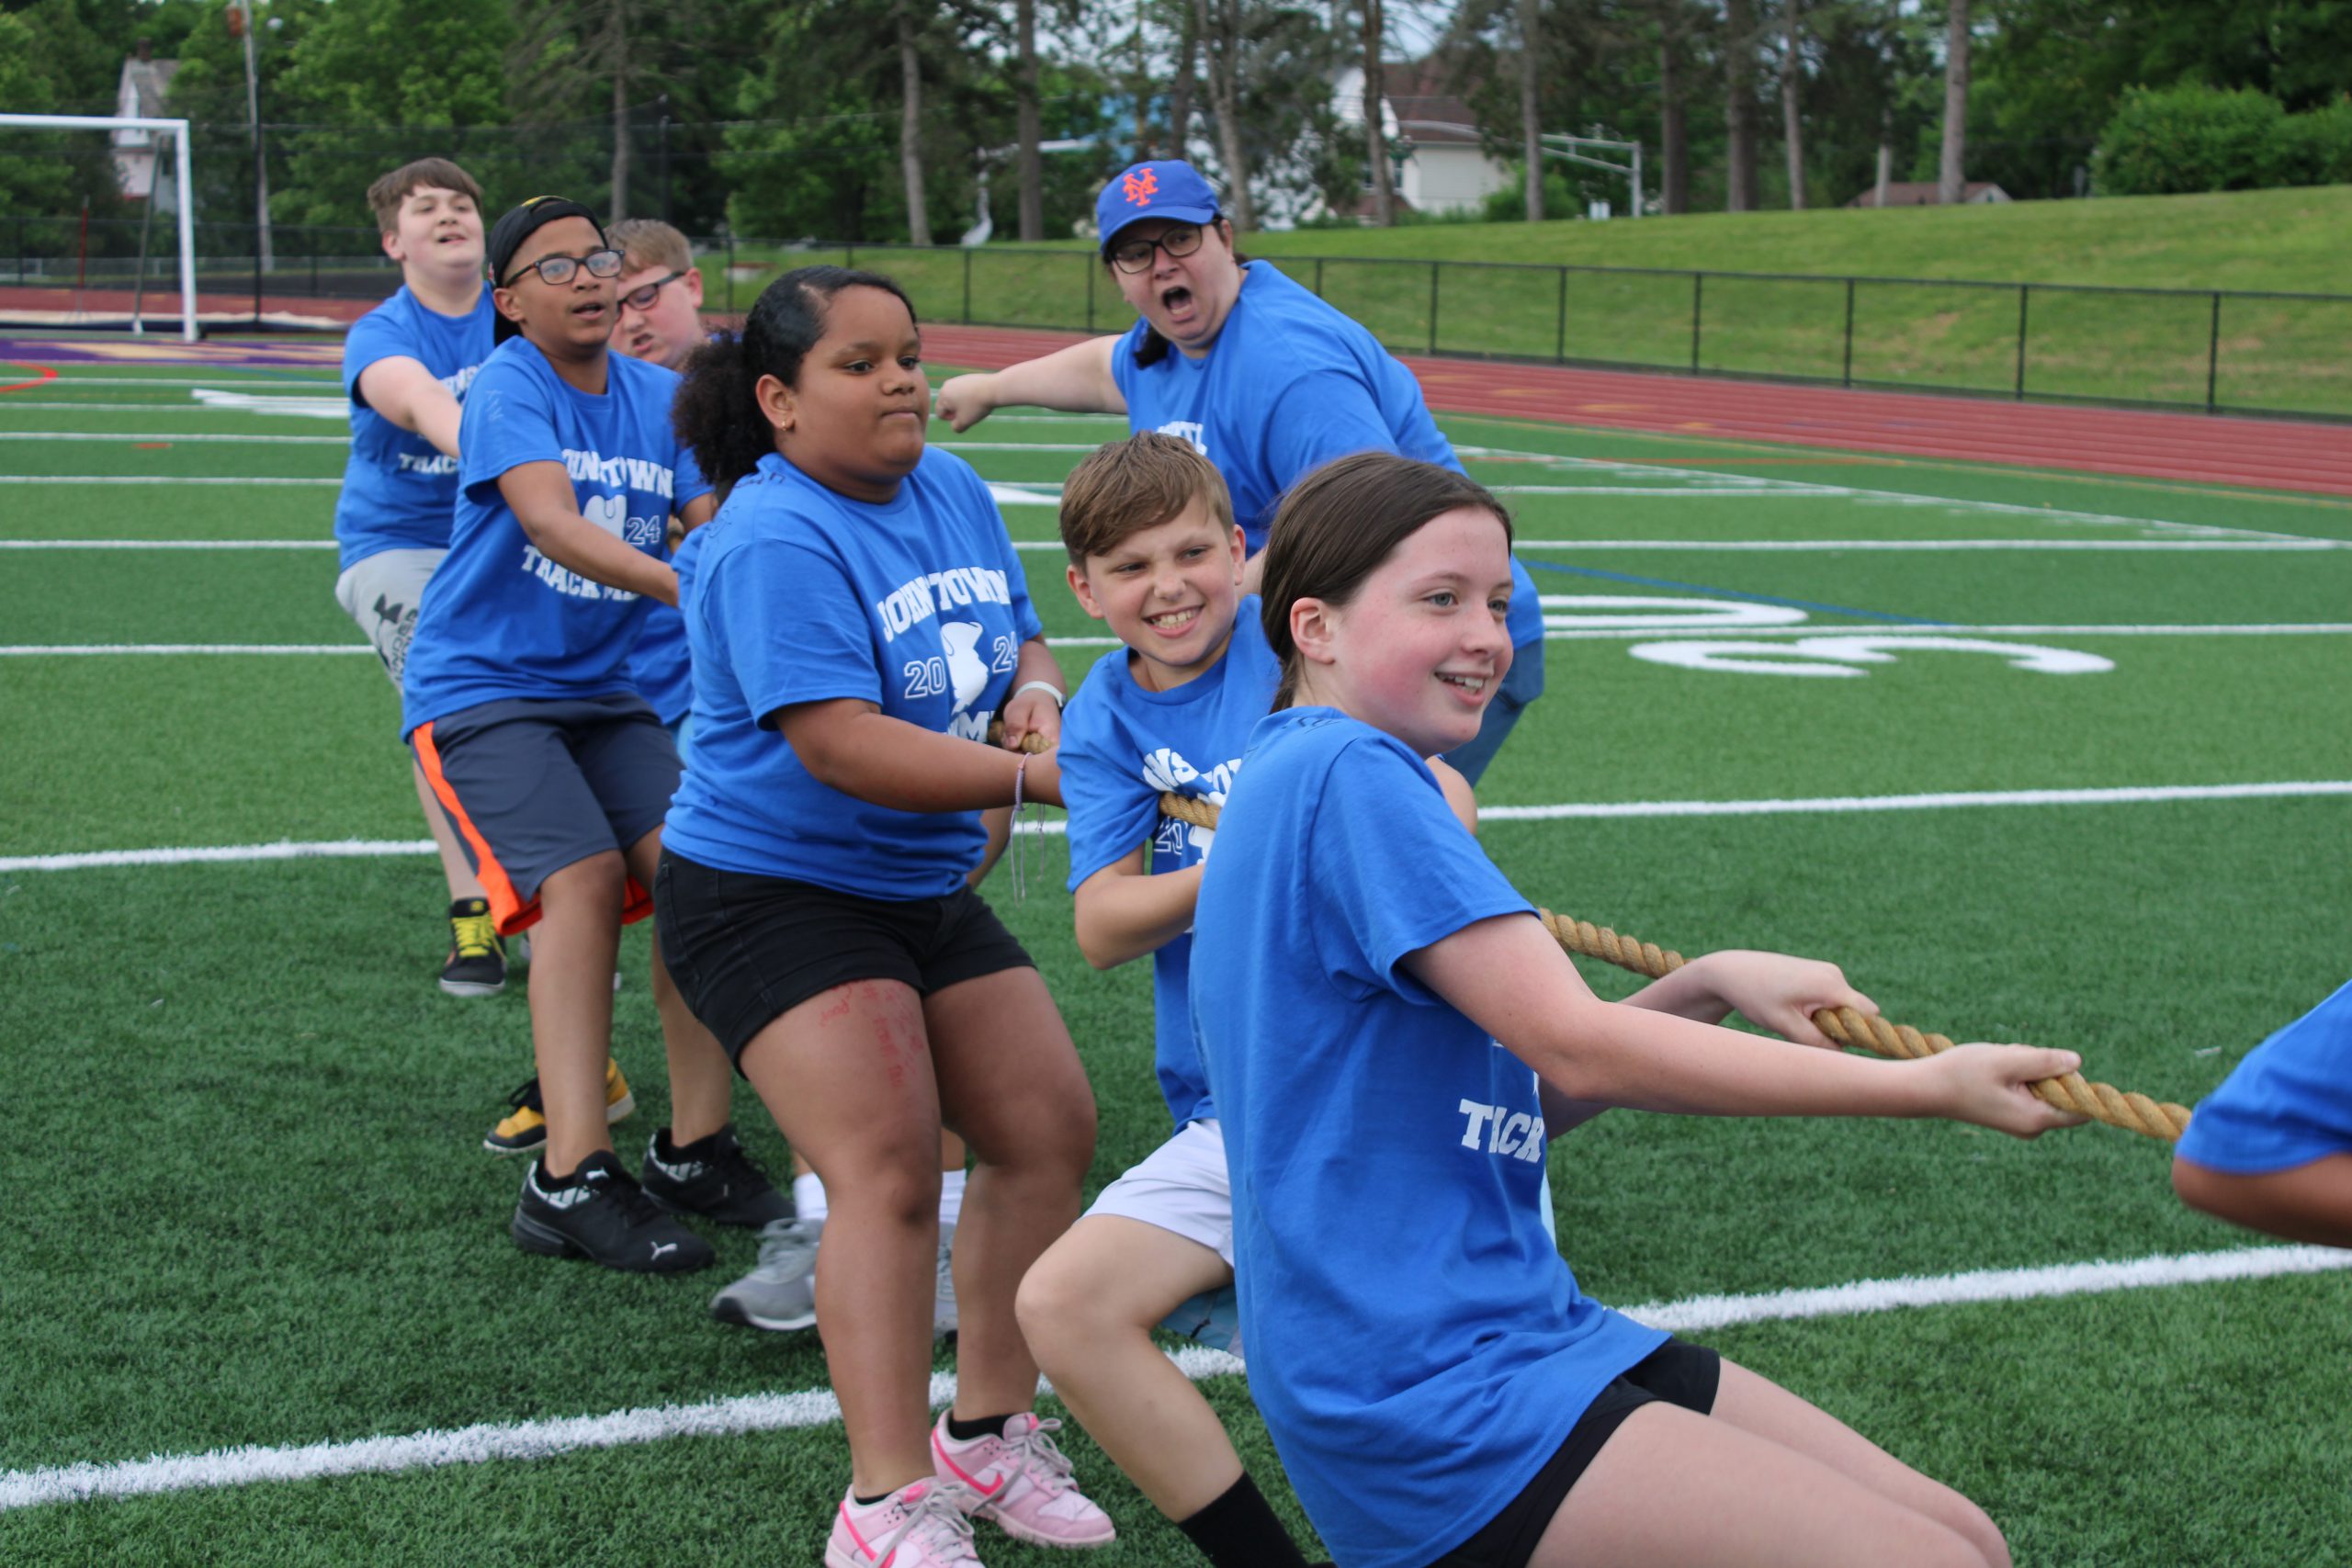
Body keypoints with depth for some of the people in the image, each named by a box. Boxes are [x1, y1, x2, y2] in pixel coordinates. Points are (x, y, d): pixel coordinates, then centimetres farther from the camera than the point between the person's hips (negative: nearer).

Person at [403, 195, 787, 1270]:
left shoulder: (659, 397, 7)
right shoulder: (509, 386, -12)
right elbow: (552, 522, -29)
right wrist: (684, 587, -43)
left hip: (601, 691, 6)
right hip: (479, 688, -6)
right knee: (581, 875, -24)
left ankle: (694, 1150, -4)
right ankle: (569, 1180, -26)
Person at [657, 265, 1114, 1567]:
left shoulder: (953, 490, 5)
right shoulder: (774, 541, -22)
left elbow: (1019, 642, 14)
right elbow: (840, 744, -30)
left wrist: (1038, 699, -11)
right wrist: (1035, 779, -34)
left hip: (927, 887, 9)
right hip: (772, 888, -9)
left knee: (1048, 1130, 7)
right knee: (889, 1170, -20)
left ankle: (988, 1434, 22)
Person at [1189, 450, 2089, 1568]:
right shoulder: (1343, 773, -14)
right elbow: (1578, 1049, -19)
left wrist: (1701, 995, 2)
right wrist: (1928, 1086, -14)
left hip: (1521, 1339, 10)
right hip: (1431, 1406, -10)